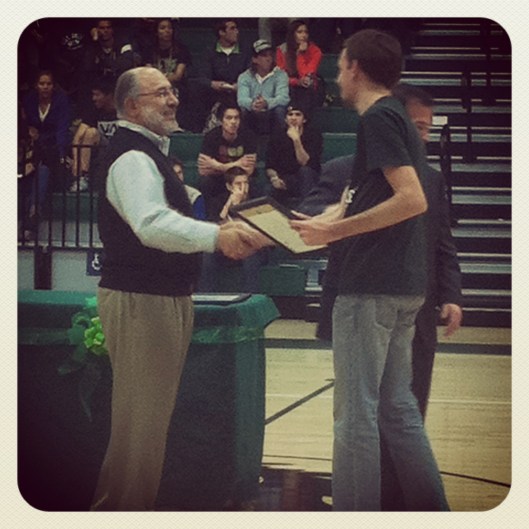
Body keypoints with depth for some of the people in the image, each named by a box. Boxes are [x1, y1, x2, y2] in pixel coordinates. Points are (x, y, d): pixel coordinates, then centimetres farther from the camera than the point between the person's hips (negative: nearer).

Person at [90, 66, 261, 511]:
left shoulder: (151, 153, 19)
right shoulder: (132, 158, -17)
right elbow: (152, 224, -33)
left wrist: (221, 233, 19)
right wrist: (217, 236, -40)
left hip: (165, 296, 11)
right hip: (140, 300, -11)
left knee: (152, 413, 17)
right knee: (141, 415, -8)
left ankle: (134, 504, 26)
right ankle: (122, 510, -2)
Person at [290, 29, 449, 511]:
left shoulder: (377, 119, -11)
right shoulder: (399, 119, 18)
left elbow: (413, 199, -21)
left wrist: (336, 230, -19)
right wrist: (330, 223, 12)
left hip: (370, 287, -9)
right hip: (404, 285, 9)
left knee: (356, 414, -5)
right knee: (398, 406, 13)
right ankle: (431, 509, 15)